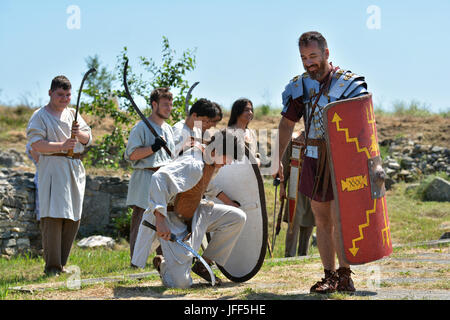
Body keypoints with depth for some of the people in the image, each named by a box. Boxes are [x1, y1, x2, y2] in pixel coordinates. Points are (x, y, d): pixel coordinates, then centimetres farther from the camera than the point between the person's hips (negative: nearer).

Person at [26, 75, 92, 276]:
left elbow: (88, 139, 14)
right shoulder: (40, 116, 0)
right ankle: (52, 266, -11)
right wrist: (62, 145, -23)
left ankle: (61, 263, 14)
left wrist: (79, 134, -9)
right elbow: (36, 144, -12)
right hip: (52, 167, -6)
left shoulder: (72, 114, 19)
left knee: (73, 218, 5)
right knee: (53, 216, -13)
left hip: (75, 168, 7)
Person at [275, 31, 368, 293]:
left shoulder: (349, 83, -7)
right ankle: (329, 275, 14)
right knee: (322, 221, 7)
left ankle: (345, 276, -1)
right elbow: (287, 124, 14)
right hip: (314, 161, 5)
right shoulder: (299, 86, 6)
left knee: (340, 218, -10)